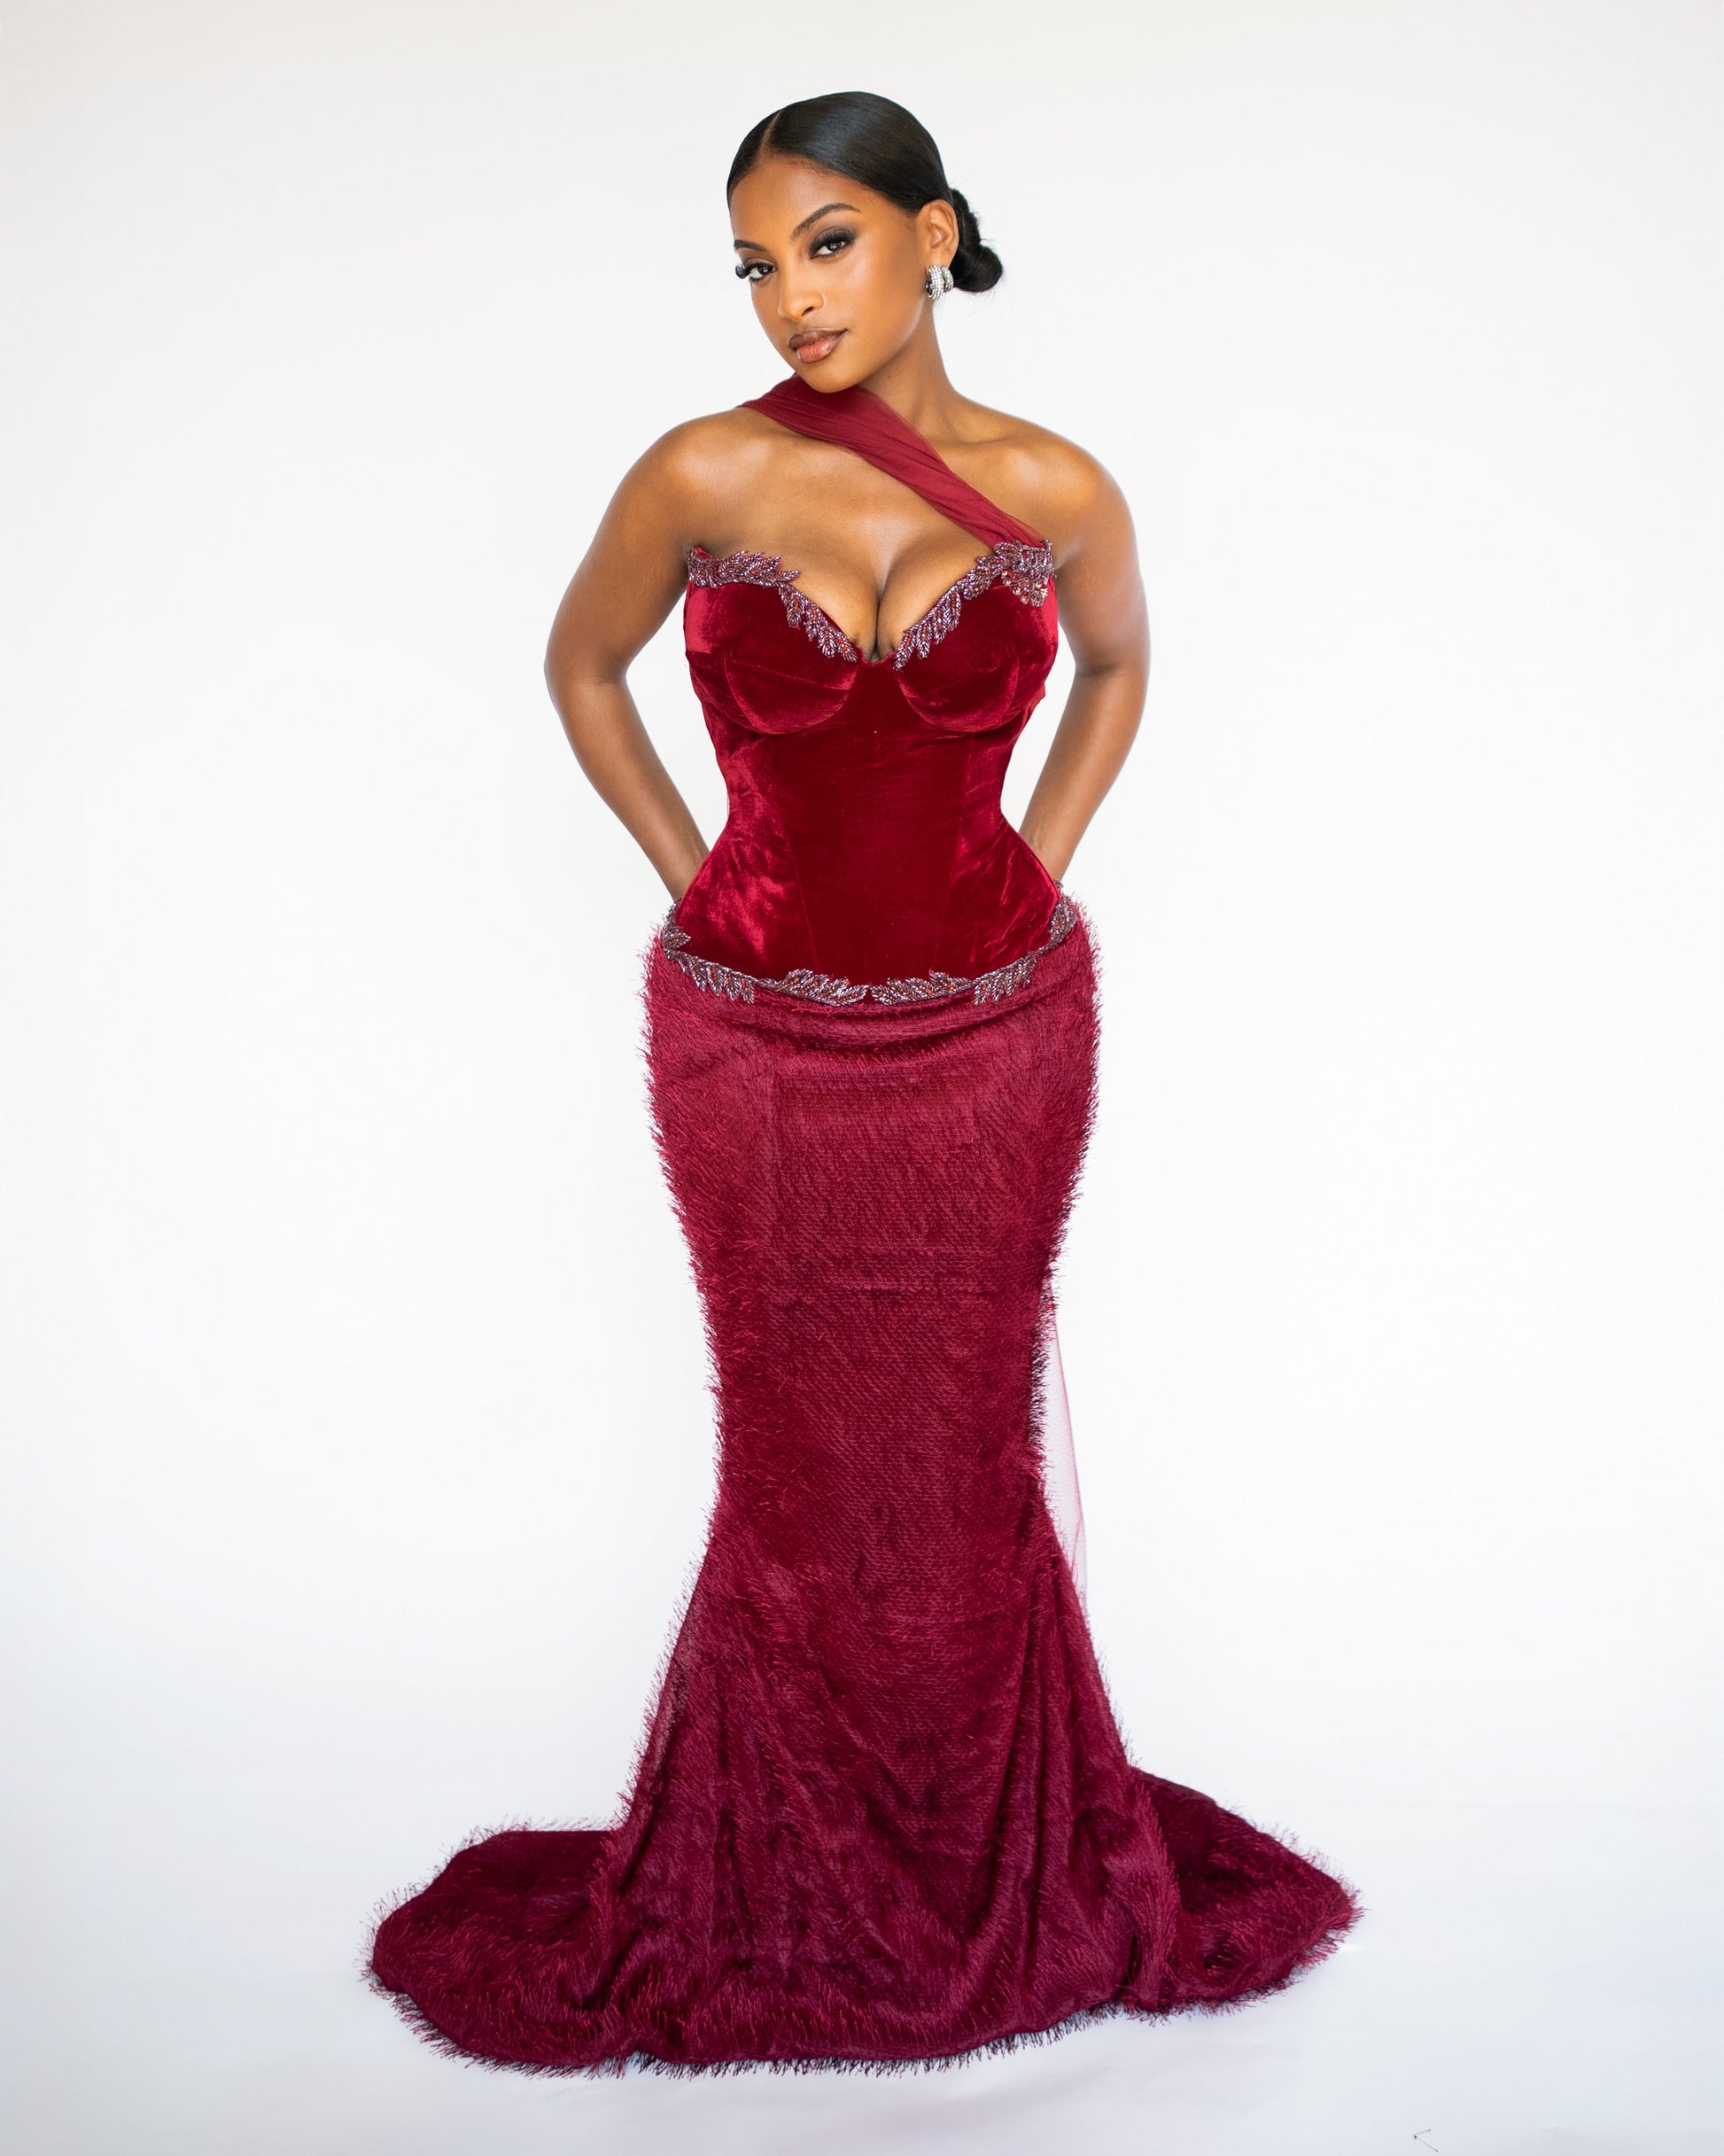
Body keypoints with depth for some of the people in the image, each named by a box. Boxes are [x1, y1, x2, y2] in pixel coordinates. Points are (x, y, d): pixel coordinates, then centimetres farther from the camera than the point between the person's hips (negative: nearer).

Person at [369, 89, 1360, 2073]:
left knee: (965, 1460, 11)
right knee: (805, 1469, 9)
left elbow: (1118, 666, 16)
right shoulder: (704, 476, -8)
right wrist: (695, 881, 3)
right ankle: (789, 1899, 31)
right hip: (758, 1042, -1)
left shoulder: (1054, 491, -4)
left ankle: (1004, 1879, 34)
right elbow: (580, 668, 9)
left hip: (998, 1036, 1)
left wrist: (1028, 870, 7)